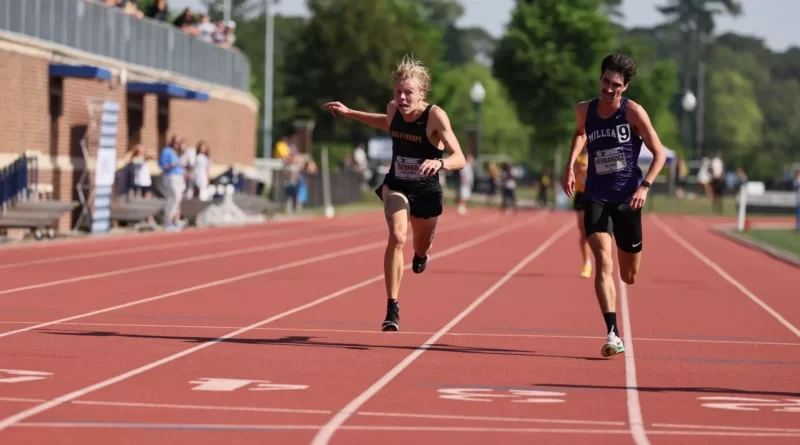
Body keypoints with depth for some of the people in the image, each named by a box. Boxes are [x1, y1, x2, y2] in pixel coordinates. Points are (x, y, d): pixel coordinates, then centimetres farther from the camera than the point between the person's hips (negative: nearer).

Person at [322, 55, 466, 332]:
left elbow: (459, 159, -34)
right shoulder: (393, 109, -14)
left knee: (421, 250, 22)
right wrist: (349, 113, 11)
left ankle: (421, 255, 64)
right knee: (397, 236, -26)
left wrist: (440, 163, -55)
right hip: (396, 186, 1)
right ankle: (392, 309, -22)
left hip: (426, 191, -1)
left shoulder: (435, 116, -27)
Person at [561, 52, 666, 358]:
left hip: (627, 201, -1)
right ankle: (613, 335, -25)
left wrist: (645, 186, -19)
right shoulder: (585, 110, 1)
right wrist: (570, 165, 13)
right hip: (596, 198, 1)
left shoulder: (633, 112, -9)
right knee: (603, 263, -21)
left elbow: (659, 153, -6)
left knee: (629, 276, 8)